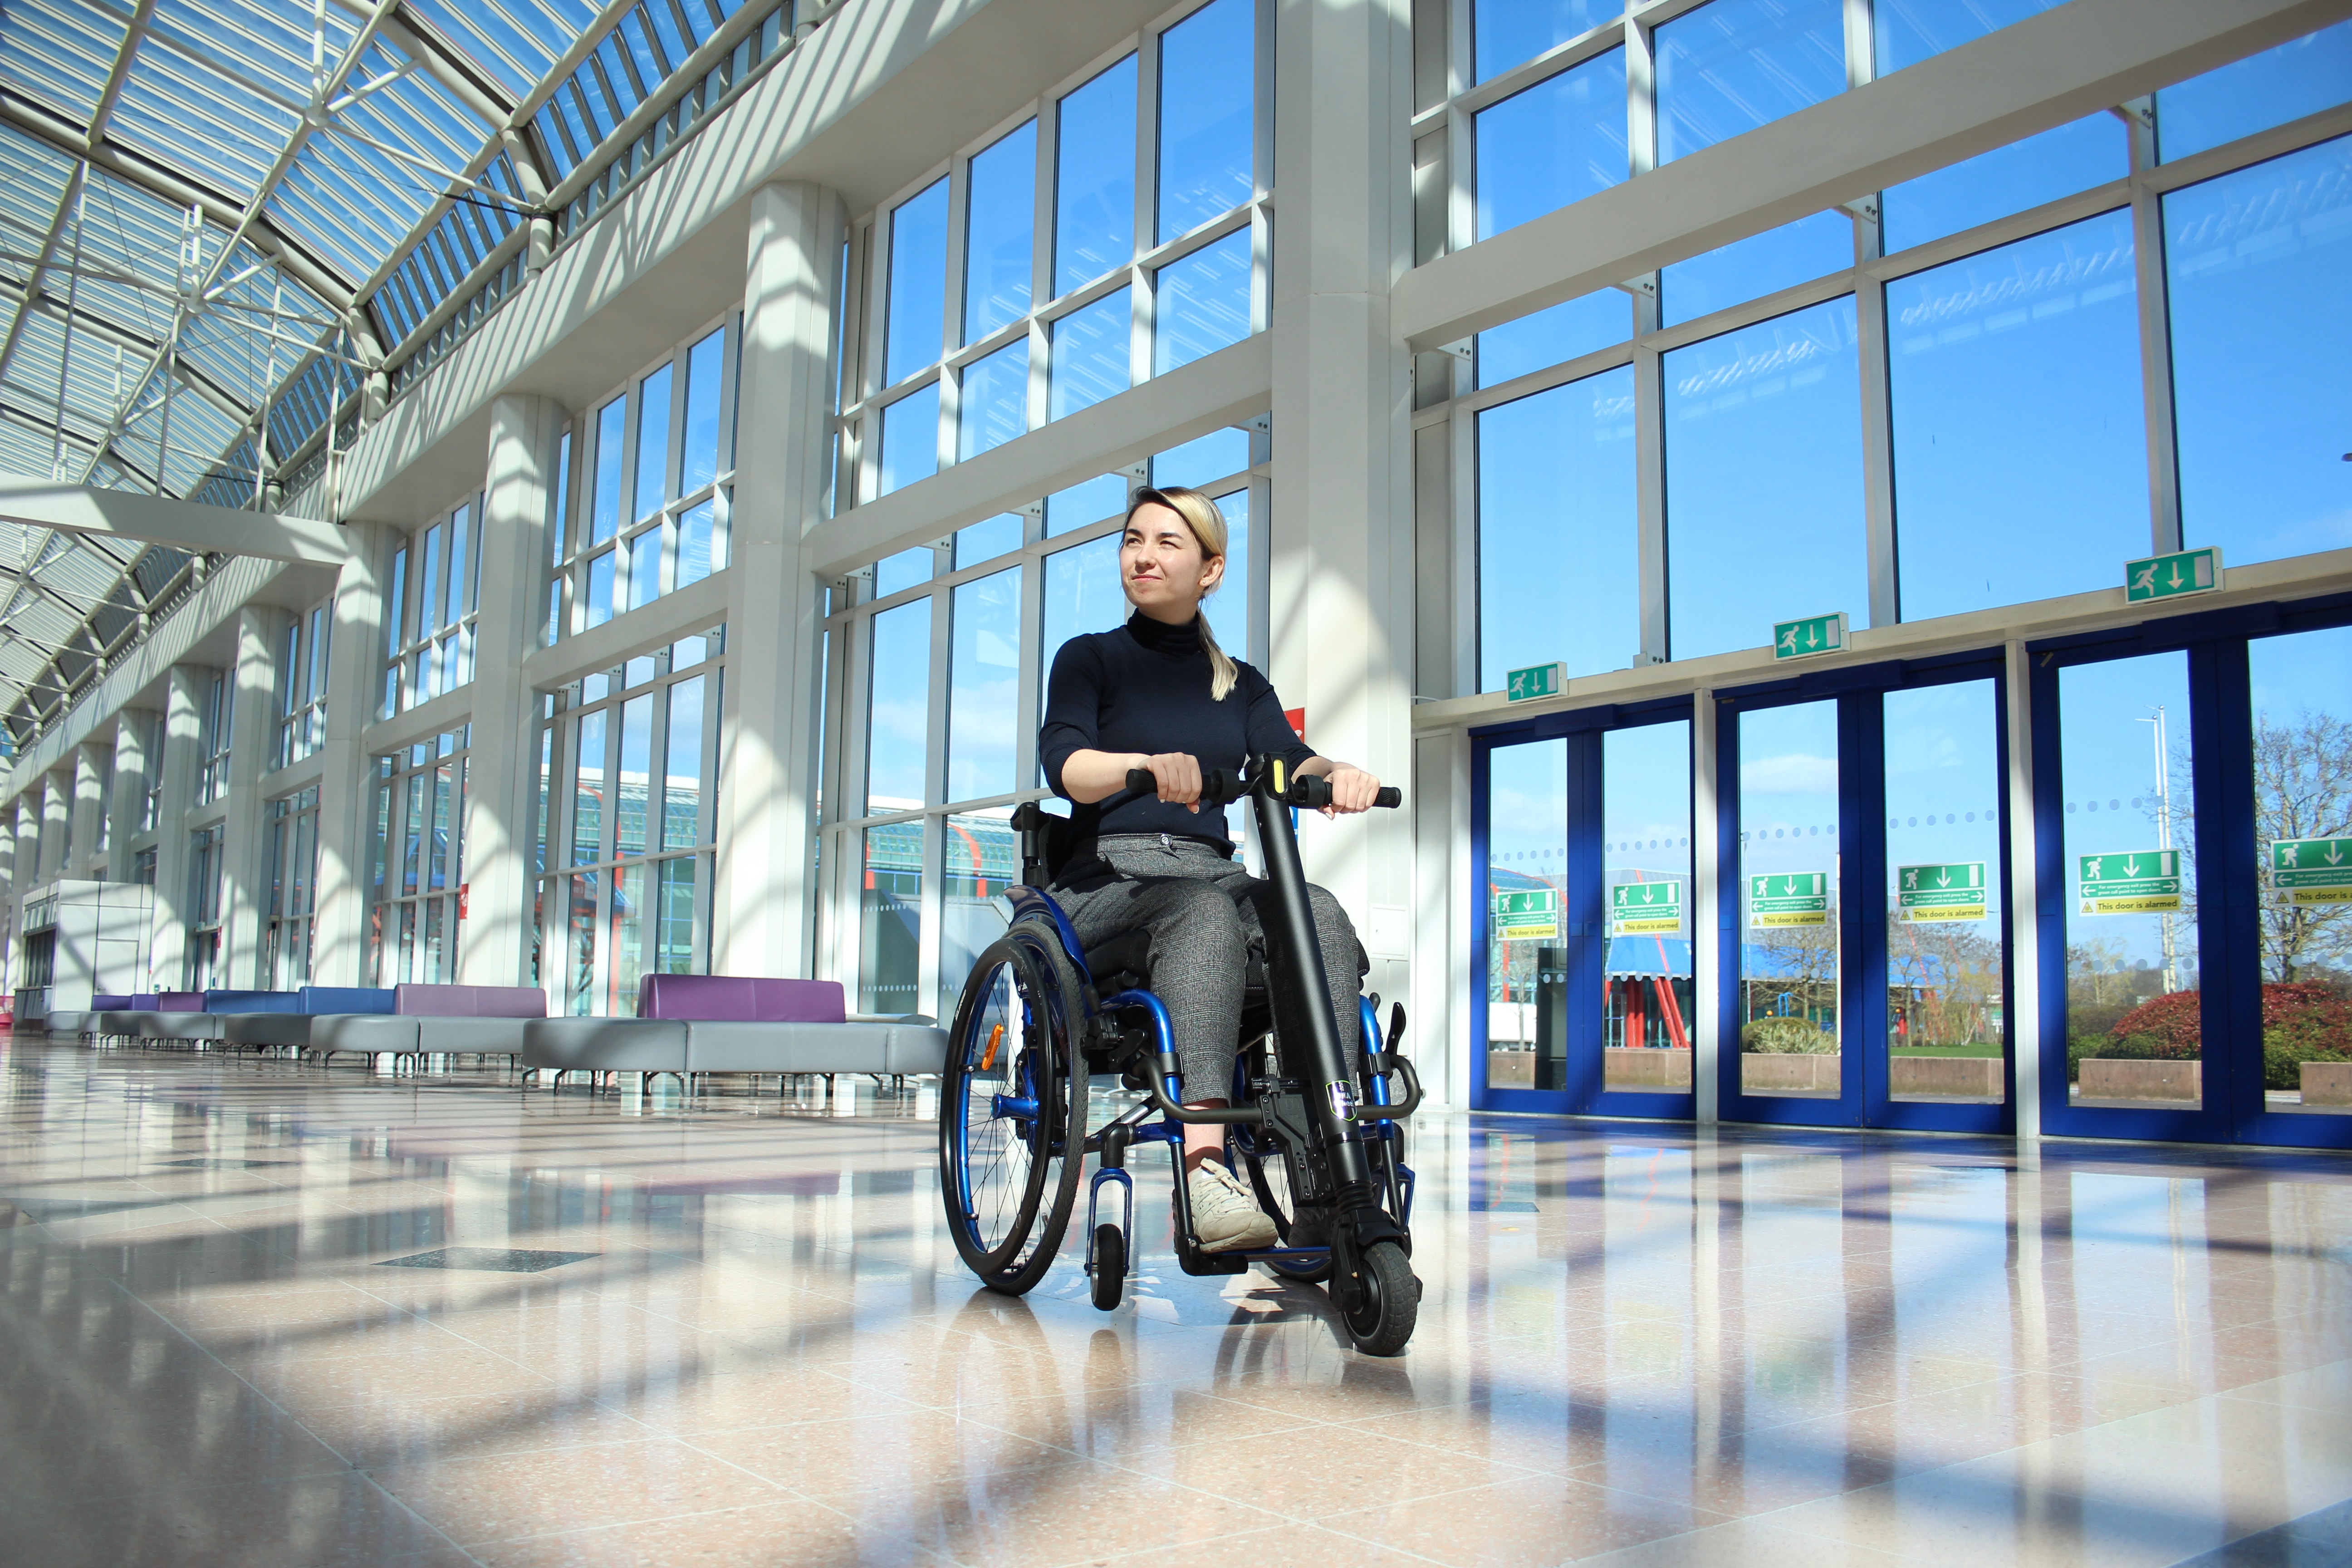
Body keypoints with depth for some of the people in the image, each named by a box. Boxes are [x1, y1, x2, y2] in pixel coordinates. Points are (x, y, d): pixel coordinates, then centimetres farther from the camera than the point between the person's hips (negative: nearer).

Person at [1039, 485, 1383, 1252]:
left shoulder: (1242, 684, 22)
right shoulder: (1090, 658, 12)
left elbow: (1290, 762, 3)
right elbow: (1066, 766, -8)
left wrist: (1336, 775, -22)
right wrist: (1150, 765, -31)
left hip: (1211, 871, 3)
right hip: (1109, 879, -3)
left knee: (1319, 913, -29)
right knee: (1207, 909, -37)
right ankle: (1204, 1167, -51)